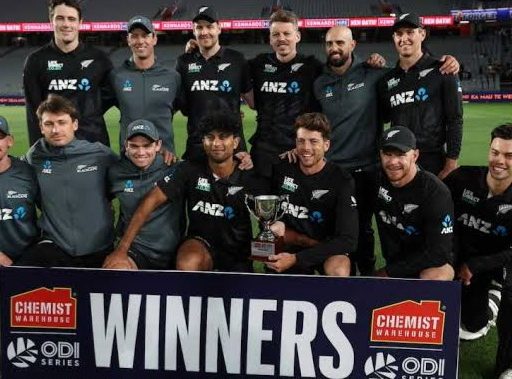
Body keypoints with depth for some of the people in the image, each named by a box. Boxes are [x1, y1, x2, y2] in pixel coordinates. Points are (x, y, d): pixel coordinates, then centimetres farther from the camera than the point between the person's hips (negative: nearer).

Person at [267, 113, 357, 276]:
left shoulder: (341, 181, -15)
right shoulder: (282, 169, -7)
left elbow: (348, 239, -21)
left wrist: (296, 259, -28)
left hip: (328, 249, -3)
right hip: (290, 245, 3)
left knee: (339, 272, -32)